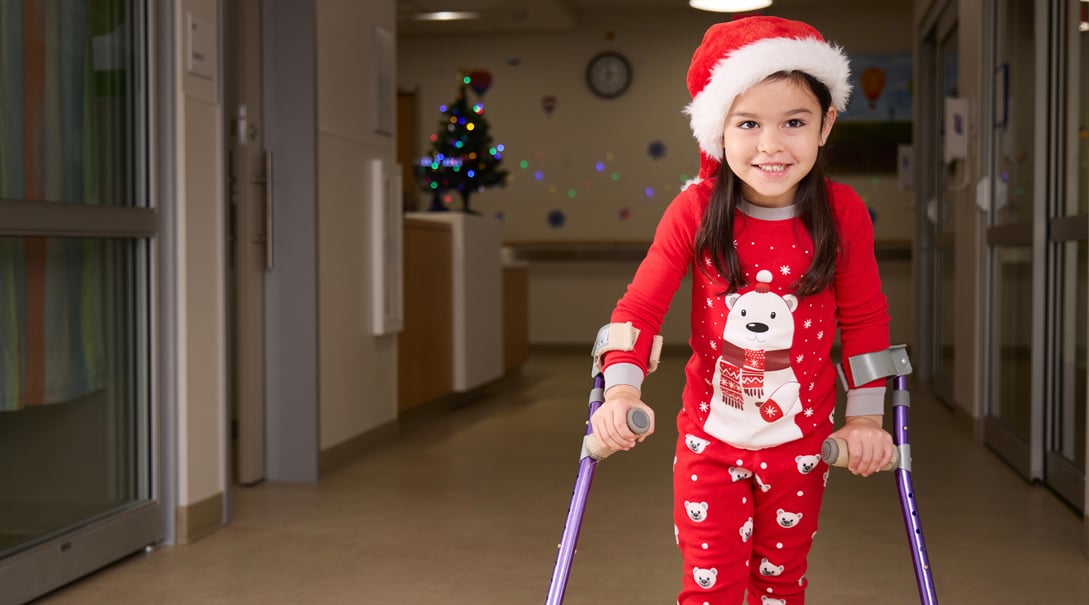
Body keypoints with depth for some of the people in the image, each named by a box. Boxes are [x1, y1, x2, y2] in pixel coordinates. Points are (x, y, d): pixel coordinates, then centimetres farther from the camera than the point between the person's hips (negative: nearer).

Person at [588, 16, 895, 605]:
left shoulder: (843, 213, -11)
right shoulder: (695, 211, -14)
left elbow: (864, 318, -1)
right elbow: (641, 304, -12)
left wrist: (865, 415, -3)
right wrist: (621, 389, -25)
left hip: (799, 441, 1)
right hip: (709, 438, -1)